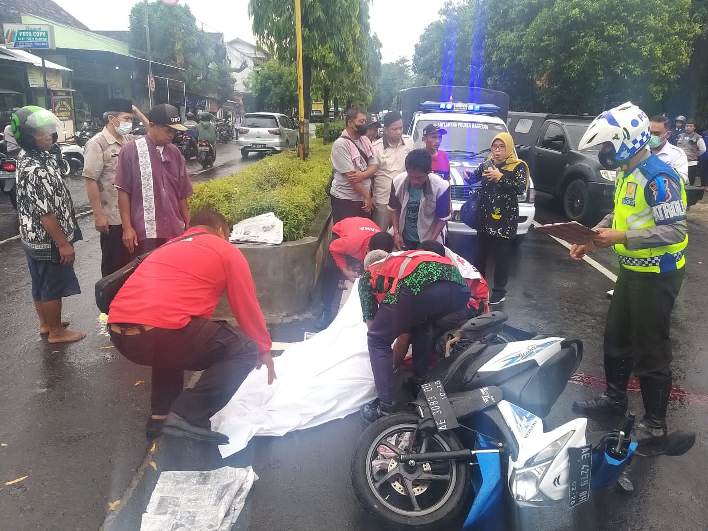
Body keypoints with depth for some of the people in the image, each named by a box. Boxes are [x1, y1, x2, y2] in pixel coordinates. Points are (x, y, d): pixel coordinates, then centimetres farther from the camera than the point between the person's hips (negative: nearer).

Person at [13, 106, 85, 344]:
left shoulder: (30, 156, 4)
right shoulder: (35, 170, -28)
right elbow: (45, 213, -26)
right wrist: (63, 244, -21)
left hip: (33, 237, 10)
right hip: (47, 240, -10)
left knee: (41, 283, 21)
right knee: (53, 286, 5)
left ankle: (45, 323, 36)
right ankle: (56, 331, 20)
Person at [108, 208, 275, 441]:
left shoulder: (167, 248, 31)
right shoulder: (227, 251, 12)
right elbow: (248, 308, 14)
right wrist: (264, 349, 30)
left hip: (118, 334, 8)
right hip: (159, 332, -8)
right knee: (245, 351, 6)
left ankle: (160, 414, 25)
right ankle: (188, 416, -5)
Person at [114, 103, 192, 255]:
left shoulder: (175, 152, 10)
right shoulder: (131, 150, -4)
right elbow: (123, 192, -4)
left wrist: (188, 226, 12)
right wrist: (127, 227, -8)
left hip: (175, 230, 4)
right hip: (145, 232, -4)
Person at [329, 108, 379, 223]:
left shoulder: (365, 140, 8)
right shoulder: (340, 144, -14)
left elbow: (374, 165, 5)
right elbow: (350, 175, -18)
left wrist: (363, 174, -18)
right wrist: (367, 196, -13)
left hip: (364, 199, 7)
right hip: (345, 200, -7)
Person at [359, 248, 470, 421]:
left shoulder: (367, 276, 31)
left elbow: (371, 323, 33)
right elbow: (406, 325, 49)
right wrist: (396, 361, 58)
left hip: (418, 287, -6)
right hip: (459, 288, 6)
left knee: (377, 341, 17)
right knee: (421, 325, 38)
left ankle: (386, 406, 11)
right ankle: (421, 381, 38)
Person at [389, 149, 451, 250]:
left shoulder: (440, 187, -23)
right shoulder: (398, 182, -16)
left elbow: (442, 218, -11)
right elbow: (395, 209, 1)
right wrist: (396, 233, -9)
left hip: (428, 239, -2)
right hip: (403, 239, 2)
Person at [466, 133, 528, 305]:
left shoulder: (518, 166, -5)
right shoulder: (487, 164, 10)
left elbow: (520, 189, -18)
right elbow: (474, 177, 8)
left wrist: (500, 178, -24)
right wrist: (468, 175, -13)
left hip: (506, 219, -4)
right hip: (485, 217, 4)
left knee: (502, 256, 0)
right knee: (481, 252, 12)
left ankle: (499, 291, 10)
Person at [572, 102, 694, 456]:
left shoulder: (658, 177, -22)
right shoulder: (628, 174, 8)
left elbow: (675, 230, -26)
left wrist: (621, 238, -28)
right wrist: (591, 240, 4)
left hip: (657, 276, -9)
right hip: (632, 271, 9)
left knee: (650, 352, 0)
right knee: (616, 338, 20)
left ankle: (655, 430, 13)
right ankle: (615, 398, 38)